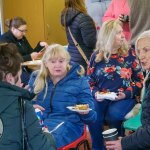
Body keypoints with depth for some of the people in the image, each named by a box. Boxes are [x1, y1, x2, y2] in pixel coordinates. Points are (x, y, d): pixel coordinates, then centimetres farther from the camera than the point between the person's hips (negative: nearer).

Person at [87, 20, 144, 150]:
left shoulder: (130, 53, 2)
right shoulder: (97, 56, 5)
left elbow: (140, 79, 2)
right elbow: (90, 81, 10)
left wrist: (126, 94, -12)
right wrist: (95, 93, -10)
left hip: (125, 98, -1)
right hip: (102, 98, 2)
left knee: (113, 114, -31)